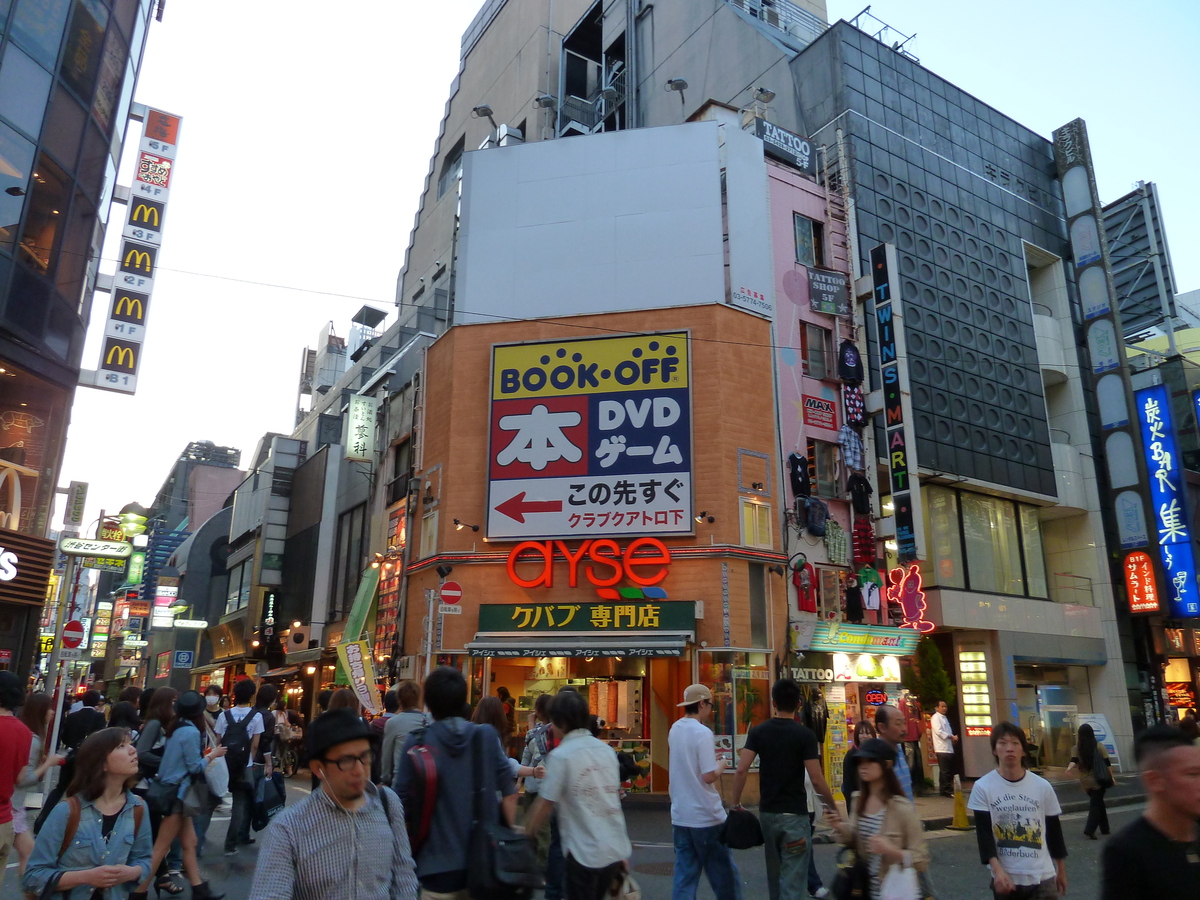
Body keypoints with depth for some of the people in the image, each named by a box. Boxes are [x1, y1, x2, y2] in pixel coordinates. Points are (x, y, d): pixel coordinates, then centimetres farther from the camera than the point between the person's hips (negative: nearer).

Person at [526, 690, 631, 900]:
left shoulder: (561, 756, -13)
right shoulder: (607, 750, 6)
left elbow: (545, 805, -10)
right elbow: (613, 797, 12)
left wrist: (528, 836, 6)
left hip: (585, 853, -6)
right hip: (616, 849, 6)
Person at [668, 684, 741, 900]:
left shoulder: (675, 729, 7)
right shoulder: (702, 732, -17)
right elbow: (709, 776, -19)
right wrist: (721, 764, -1)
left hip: (680, 816, 7)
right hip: (706, 817, -7)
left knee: (684, 876, 9)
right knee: (724, 875, 10)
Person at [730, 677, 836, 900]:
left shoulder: (758, 732, 0)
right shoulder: (805, 735, -10)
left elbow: (741, 770, -7)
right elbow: (816, 779, -13)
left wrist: (735, 803, 3)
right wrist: (833, 807, 3)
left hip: (767, 812, 4)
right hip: (794, 814, -4)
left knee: (774, 873, 21)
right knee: (792, 880, 0)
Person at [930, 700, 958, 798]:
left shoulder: (945, 718, 21)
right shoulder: (935, 717, -7)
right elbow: (938, 731, -17)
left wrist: (953, 738, 2)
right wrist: (952, 737, -15)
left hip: (949, 748, 9)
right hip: (942, 748, -9)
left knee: (950, 771, 11)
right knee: (945, 771, -7)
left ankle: (948, 789, 18)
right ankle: (946, 790, -4)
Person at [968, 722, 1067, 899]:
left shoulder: (1042, 786, -1)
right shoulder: (983, 787, -8)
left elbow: (1054, 830, 10)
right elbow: (984, 834, -10)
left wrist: (1061, 870, 16)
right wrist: (997, 870, -22)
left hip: (1042, 877, 1)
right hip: (1005, 877, -1)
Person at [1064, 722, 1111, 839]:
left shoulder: (1076, 749, 0)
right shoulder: (1099, 746, -4)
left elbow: (1074, 761, -16)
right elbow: (1107, 763, -4)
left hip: (1086, 782, 3)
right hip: (1098, 780, -3)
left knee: (1097, 803, 20)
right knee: (1096, 804, -2)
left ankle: (1104, 829, 27)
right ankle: (1089, 830, -14)